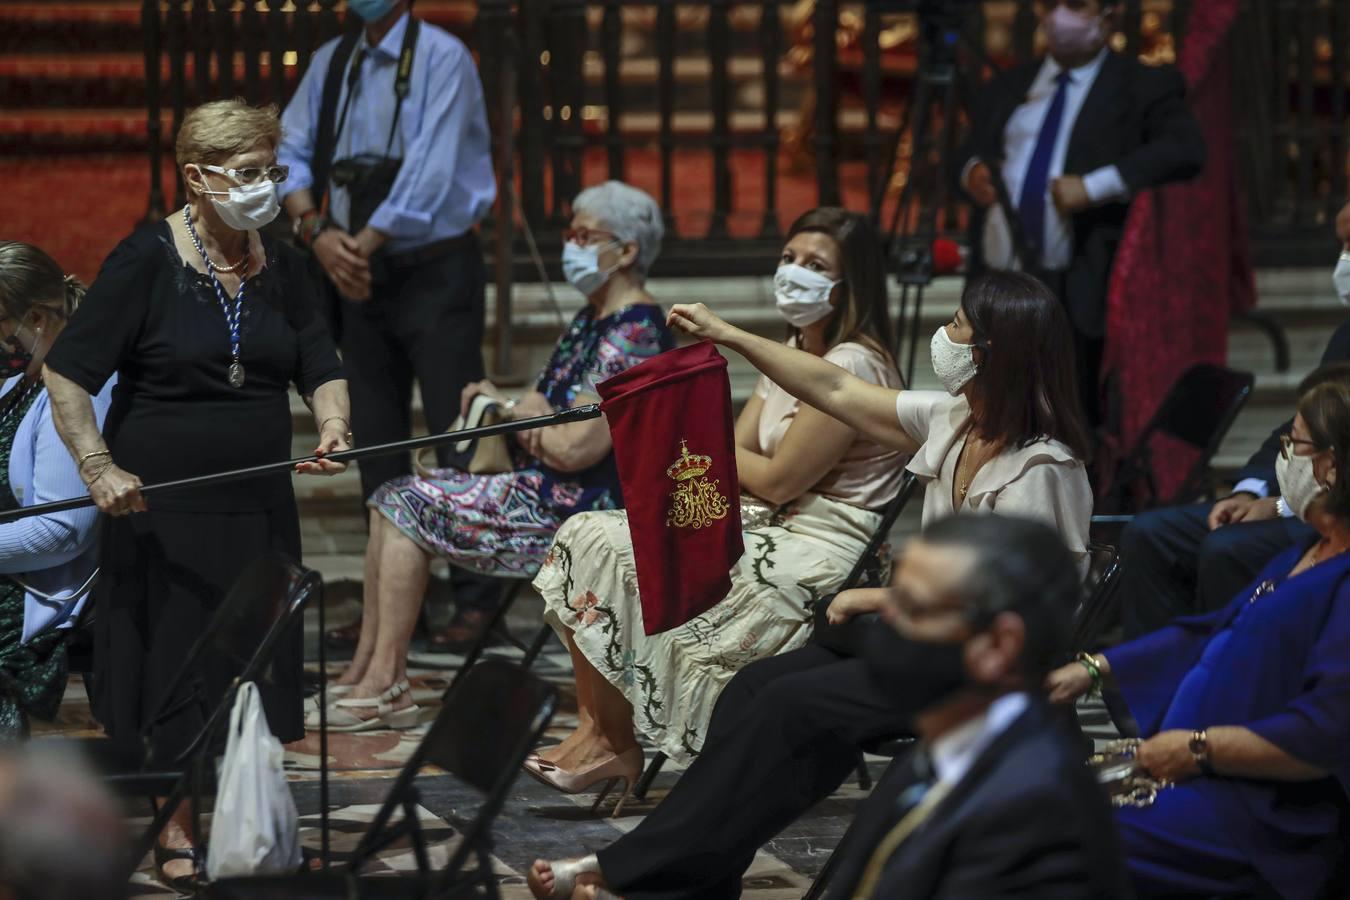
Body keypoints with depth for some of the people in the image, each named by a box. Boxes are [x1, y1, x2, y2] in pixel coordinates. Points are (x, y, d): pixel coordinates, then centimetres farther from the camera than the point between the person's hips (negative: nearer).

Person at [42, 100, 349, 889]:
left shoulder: (282, 267, 6)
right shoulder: (146, 262, -10)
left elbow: (322, 371, 9)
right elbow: (67, 374, -11)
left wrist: (332, 429, -13)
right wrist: (99, 467, -21)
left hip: (258, 502, 5)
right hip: (160, 503, -5)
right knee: (173, 663, 1)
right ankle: (175, 831, 13)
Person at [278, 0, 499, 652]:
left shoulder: (441, 58, -10)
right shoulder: (330, 63, 8)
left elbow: (430, 171, -18)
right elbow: (291, 152, 7)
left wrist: (364, 245, -17)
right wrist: (316, 231, -10)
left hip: (435, 272, -6)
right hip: (360, 276, 6)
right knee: (375, 438, 8)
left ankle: (475, 602, -4)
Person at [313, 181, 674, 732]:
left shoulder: (631, 333, -18)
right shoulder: (593, 321, 16)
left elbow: (574, 449, -24)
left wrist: (523, 419, -5)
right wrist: (504, 406, -3)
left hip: (580, 510, -10)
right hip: (544, 494, 10)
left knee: (412, 507, -13)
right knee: (393, 501, 4)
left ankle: (383, 682, -11)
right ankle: (363, 674, 0)